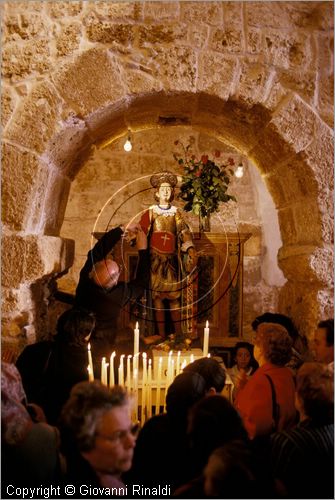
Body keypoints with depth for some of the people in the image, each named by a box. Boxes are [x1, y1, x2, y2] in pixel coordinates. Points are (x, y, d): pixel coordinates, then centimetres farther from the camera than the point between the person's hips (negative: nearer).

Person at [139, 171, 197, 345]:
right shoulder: (151, 212, 7)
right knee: (157, 296, -3)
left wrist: (190, 248, -14)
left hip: (172, 258, 1)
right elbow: (141, 231, 0)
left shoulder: (176, 212, 11)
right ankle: (160, 333, 1)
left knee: (174, 295, 2)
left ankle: (178, 333, 5)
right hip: (156, 257, -1)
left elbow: (184, 232, 1)